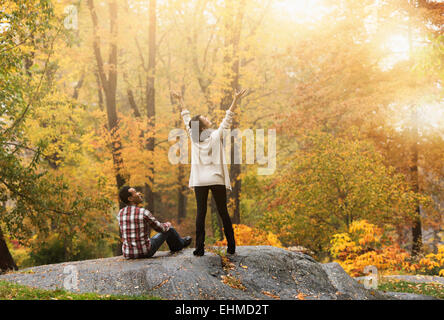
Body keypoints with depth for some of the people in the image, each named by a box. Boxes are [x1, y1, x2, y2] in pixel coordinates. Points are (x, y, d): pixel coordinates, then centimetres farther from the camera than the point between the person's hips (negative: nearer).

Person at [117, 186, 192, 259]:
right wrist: (167, 225, 21)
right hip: (145, 252, -5)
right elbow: (160, 228, -2)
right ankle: (180, 244, 49)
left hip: (127, 255, 5)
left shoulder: (120, 213, 1)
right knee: (168, 229, 18)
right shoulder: (144, 212, -16)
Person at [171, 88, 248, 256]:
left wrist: (180, 100, 26)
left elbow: (186, 119, 15)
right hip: (216, 179, -2)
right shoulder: (216, 135, -5)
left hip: (199, 181, 2)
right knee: (223, 213, 3)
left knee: (201, 213, 1)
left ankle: (199, 247, -3)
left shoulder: (193, 135, 3)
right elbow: (228, 118, -4)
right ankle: (231, 247, 6)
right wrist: (236, 100, -4)